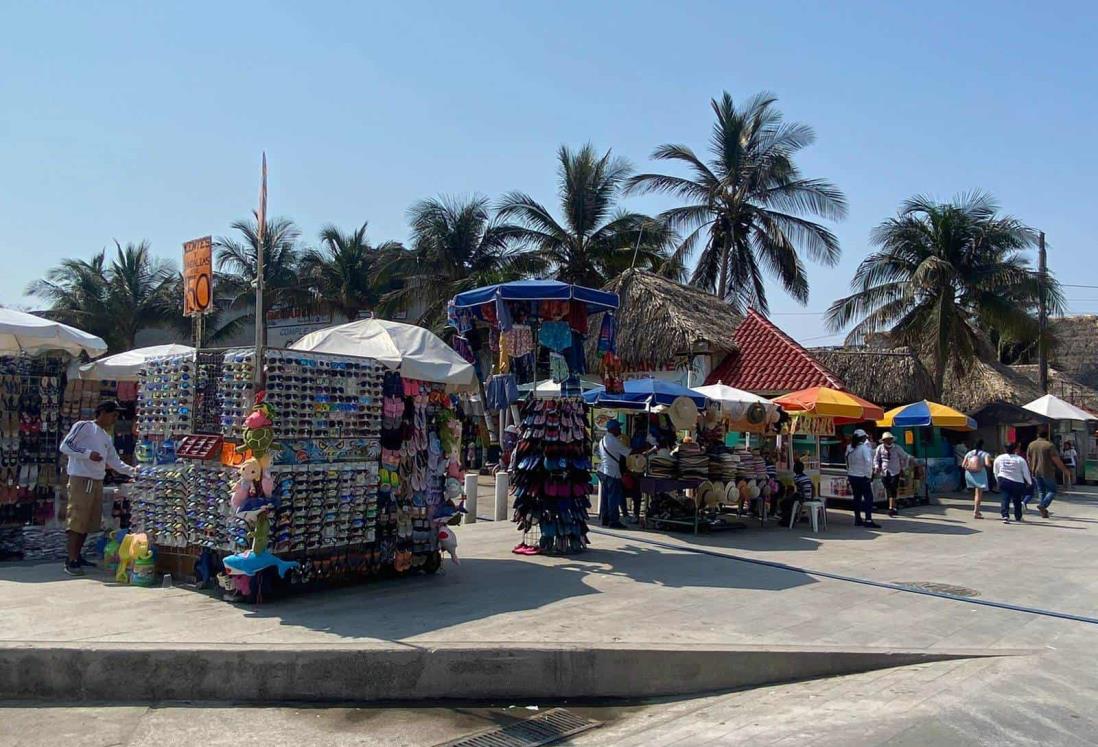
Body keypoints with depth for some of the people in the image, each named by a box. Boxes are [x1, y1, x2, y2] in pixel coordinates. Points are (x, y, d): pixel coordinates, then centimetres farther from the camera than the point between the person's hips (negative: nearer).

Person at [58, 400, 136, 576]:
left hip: (97, 482, 8)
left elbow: (114, 461, 16)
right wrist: (88, 454, -16)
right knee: (77, 520, -8)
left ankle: (78, 556, 19)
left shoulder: (108, 438, 18)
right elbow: (64, 446, -8)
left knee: (90, 521, 9)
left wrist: (132, 471, 5)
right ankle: (71, 561, -5)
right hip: (81, 480, -8)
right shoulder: (83, 426, -3)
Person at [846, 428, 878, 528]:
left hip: (852, 476, 6)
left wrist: (848, 474, 11)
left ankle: (857, 519, 19)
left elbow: (848, 462, 7)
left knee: (857, 498, 15)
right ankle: (868, 520, -7)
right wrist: (869, 474, -15)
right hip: (862, 476, -6)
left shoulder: (849, 448, 5)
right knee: (868, 498, -1)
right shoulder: (864, 447, -14)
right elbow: (868, 461, -23)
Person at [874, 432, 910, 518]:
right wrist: (876, 466, -5)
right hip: (884, 473, 2)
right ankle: (893, 507, 19)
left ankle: (891, 508, -13)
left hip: (895, 472, -2)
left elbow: (905, 457, 8)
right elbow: (876, 458, 12)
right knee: (888, 491, 6)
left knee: (893, 490, -13)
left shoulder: (897, 448, -5)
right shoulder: (880, 448, -1)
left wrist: (903, 468, 7)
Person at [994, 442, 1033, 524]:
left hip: (1003, 480, 1)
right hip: (1017, 482, -1)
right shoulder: (1020, 460, -7)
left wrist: (999, 481, 23)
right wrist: (1030, 482, 12)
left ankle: (1005, 515, -18)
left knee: (1005, 498, 1)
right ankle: (1018, 517, 30)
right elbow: (1026, 473, -2)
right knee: (1017, 500, 16)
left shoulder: (999, 458, 2)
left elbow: (995, 472, 10)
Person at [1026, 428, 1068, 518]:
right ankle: (1043, 505, -17)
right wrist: (1064, 469, 1)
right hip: (1047, 472, -5)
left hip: (1036, 472, 5)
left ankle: (1044, 512, 12)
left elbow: (1028, 459, 11)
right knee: (1052, 491, 5)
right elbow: (1056, 459, -11)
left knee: (1041, 491, 13)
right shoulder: (1049, 445, -10)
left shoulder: (1031, 445, 6)